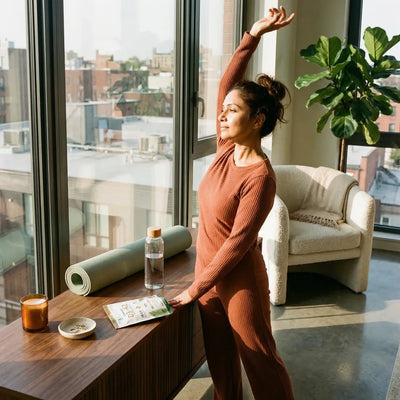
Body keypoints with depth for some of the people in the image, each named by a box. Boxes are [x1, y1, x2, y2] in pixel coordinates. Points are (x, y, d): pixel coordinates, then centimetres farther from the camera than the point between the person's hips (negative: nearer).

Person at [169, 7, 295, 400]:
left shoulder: (260, 177, -23)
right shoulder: (227, 149, -2)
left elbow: (237, 242, -23)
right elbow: (226, 84, 2)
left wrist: (196, 289, -19)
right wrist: (253, 36, -6)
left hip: (240, 279, -7)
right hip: (208, 270, 7)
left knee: (259, 359, 10)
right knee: (219, 359, 20)